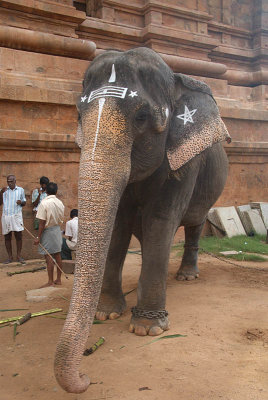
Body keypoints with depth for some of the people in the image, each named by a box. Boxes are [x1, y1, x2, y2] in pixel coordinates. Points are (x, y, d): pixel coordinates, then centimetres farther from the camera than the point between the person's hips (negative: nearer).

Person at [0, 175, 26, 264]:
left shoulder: (20, 190, 7)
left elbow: (24, 202, 12)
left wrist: (21, 202, -11)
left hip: (17, 215, -1)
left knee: (19, 236, -2)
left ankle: (19, 256, 9)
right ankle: (10, 257, 13)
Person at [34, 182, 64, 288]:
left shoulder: (44, 203, -17)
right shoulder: (60, 203, 1)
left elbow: (42, 223, -17)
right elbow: (61, 219, 7)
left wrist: (38, 237, -13)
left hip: (48, 231, -7)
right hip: (57, 230, 7)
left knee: (48, 256, -1)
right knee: (57, 255, 12)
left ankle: (50, 281, 3)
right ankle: (58, 279, 19)